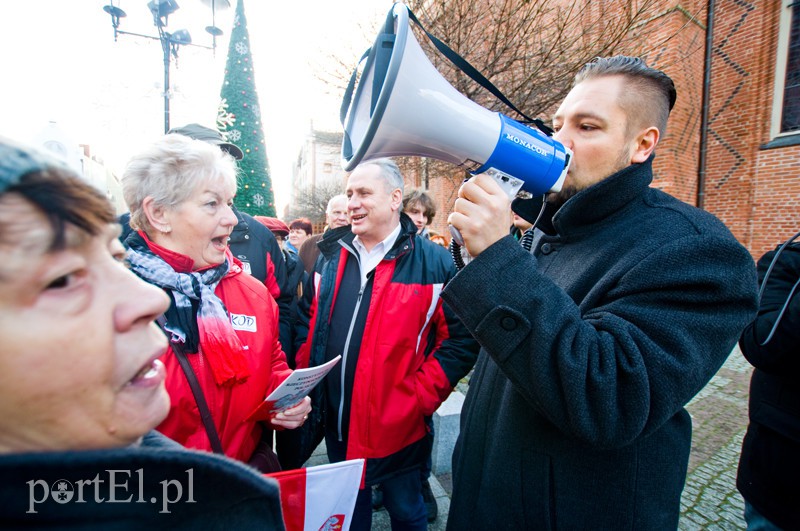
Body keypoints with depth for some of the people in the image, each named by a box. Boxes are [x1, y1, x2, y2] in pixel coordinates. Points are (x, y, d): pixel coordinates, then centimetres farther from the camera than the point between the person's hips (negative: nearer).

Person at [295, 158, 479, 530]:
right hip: (337, 422, 5)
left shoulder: (432, 262, -13)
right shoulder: (331, 255, 2)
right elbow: (313, 325, 11)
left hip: (396, 426, -4)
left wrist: (419, 396, -15)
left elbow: (461, 339, -12)